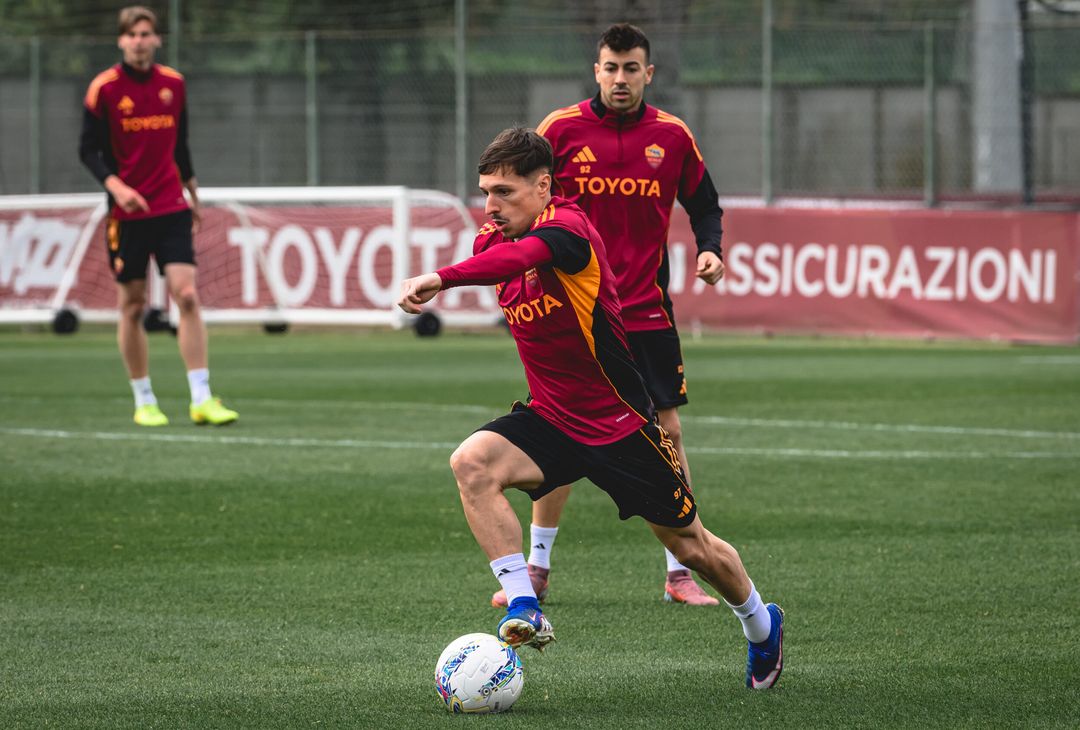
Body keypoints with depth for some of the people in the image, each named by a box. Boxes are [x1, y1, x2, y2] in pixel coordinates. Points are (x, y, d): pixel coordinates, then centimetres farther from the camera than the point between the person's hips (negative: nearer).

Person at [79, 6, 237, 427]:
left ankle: (201, 400, -10)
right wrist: (116, 186, -21)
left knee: (187, 296, -10)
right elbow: (89, 150, -5)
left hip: (172, 208, 2)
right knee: (132, 307, 2)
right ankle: (143, 402, 13)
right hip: (127, 213, -2)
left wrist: (192, 194, 22)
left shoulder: (174, 84, 6)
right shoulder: (104, 88, -5)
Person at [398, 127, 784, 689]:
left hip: (620, 424, -5)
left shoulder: (567, 227, -26)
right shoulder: (491, 241, -4)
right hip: (550, 419, 5)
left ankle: (762, 624, 40)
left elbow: (519, 257, -49)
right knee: (472, 463, -26)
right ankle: (524, 607, -25)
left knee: (691, 547, 11)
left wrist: (441, 278, -62)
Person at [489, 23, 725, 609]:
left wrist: (709, 249, -6)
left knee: (667, 431, 0)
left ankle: (678, 572, 8)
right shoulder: (561, 129, -2)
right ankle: (536, 568, 12)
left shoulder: (671, 136, 3)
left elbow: (703, 204, 12)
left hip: (648, 312, 1)